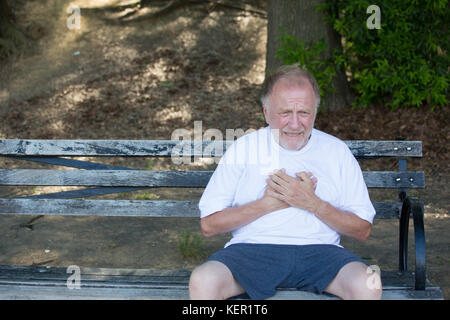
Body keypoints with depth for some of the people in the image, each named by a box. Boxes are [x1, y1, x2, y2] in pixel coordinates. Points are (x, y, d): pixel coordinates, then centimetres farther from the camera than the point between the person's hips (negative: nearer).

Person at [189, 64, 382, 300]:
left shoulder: (337, 152, 11)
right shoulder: (244, 148, 9)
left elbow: (363, 230, 7)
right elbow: (208, 224, 3)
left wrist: (312, 203, -8)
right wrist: (267, 204, -8)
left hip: (318, 250, 1)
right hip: (251, 249, 0)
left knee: (367, 285, -30)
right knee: (202, 281, -31)